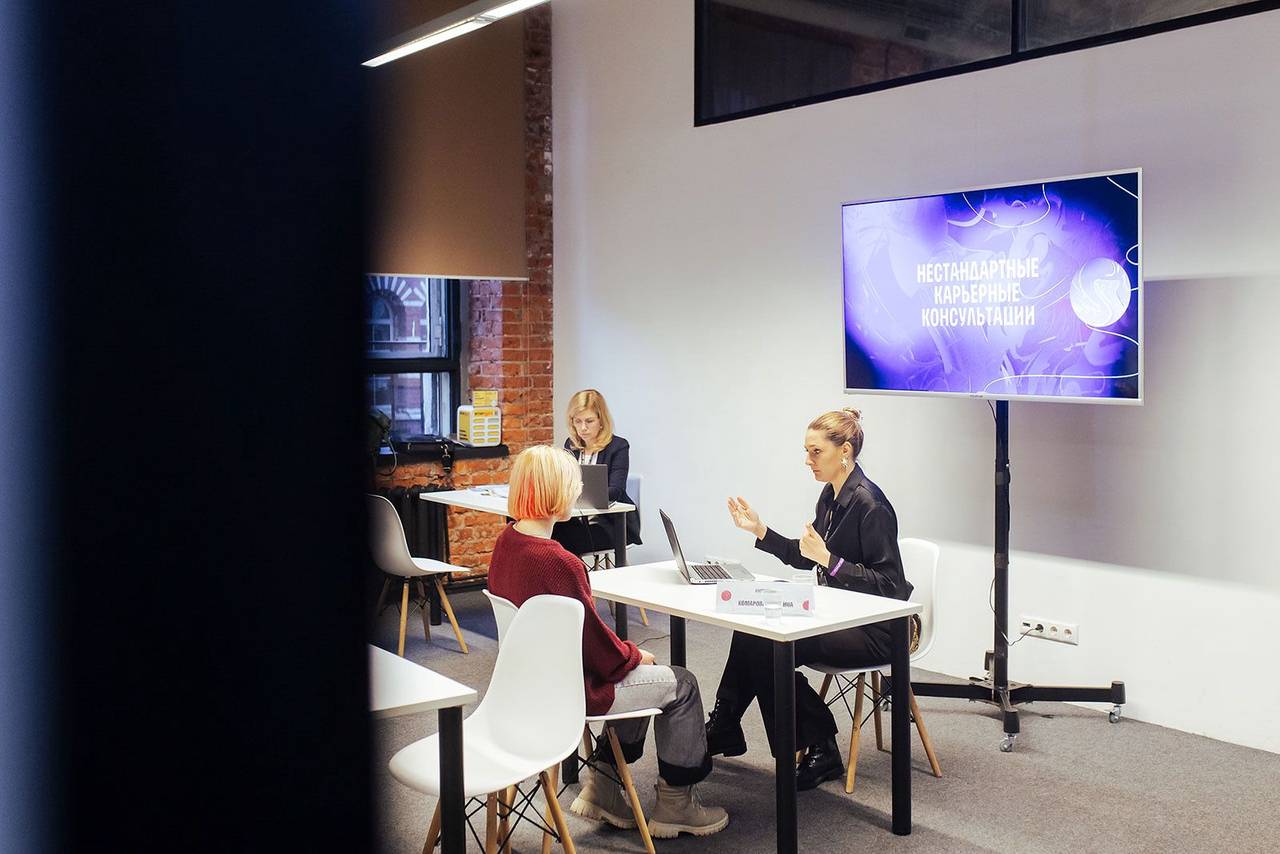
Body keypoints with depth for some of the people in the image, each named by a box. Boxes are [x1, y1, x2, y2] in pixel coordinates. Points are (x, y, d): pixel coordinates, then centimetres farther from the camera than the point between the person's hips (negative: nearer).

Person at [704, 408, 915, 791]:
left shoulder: (869, 504, -19)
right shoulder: (831, 496, 8)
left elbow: (889, 584, -22)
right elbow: (805, 557, 19)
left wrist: (829, 560, -29)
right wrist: (760, 530, 8)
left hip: (873, 629, -9)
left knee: (769, 647, -21)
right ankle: (722, 731, 3)